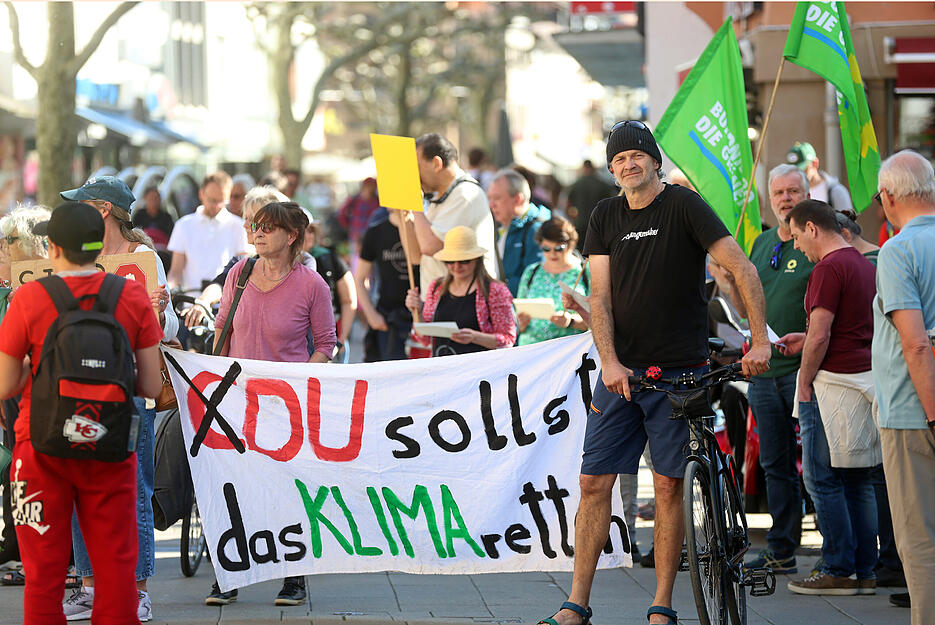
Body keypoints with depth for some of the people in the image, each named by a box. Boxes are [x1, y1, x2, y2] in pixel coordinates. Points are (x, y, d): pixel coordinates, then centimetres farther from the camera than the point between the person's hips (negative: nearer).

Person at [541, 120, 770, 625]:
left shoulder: (683, 206, -5)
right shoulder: (606, 217, 8)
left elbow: (743, 269, -10)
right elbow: (600, 295, 2)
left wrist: (760, 340, -19)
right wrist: (610, 362, -12)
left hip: (678, 373, -4)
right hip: (621, 371, 4)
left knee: (668, 486, -1)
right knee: (594, 482, -1)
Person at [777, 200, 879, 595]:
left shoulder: (829, 268, -14)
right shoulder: (865, 264, 16)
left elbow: (820, 335, -19)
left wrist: (805, 383, -9)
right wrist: (805, 340, 22)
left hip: (834, 384, -9)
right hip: (866, 380, 9)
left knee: (823, 480, -3)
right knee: (859, 481, 11)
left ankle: (838, 571, -3)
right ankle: (864, 571, 12)